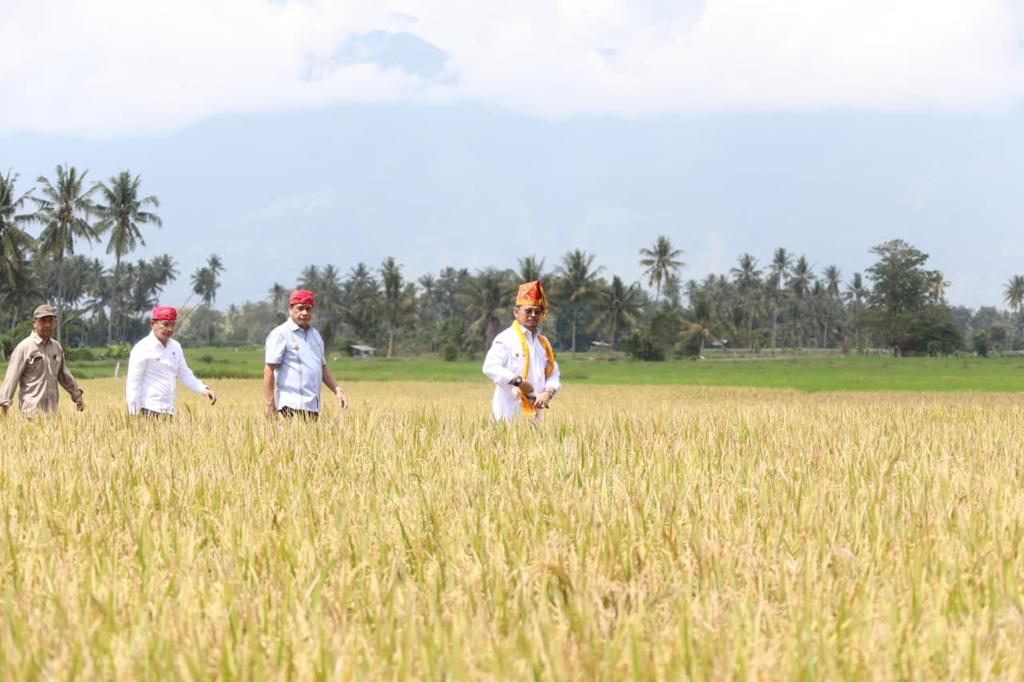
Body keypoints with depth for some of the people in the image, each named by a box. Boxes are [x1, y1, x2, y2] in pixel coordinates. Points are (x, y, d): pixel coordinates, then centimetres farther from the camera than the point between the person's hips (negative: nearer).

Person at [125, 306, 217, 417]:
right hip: (149, 411, -7)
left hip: (168, 412, 7)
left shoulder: (175, 347, 13)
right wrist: (134, 415, -14)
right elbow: (133, 383, -10)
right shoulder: (143, 348, -8)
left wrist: (204, 389, 1)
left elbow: (185, 374, 18)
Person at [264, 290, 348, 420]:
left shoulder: (315, 334, 20)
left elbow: (323, 368, 26)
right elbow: (269, 370, -9)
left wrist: (337, 390, 12)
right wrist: (270, 405, -16)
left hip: (313, 407, 7)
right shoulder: (280, 334, -4)